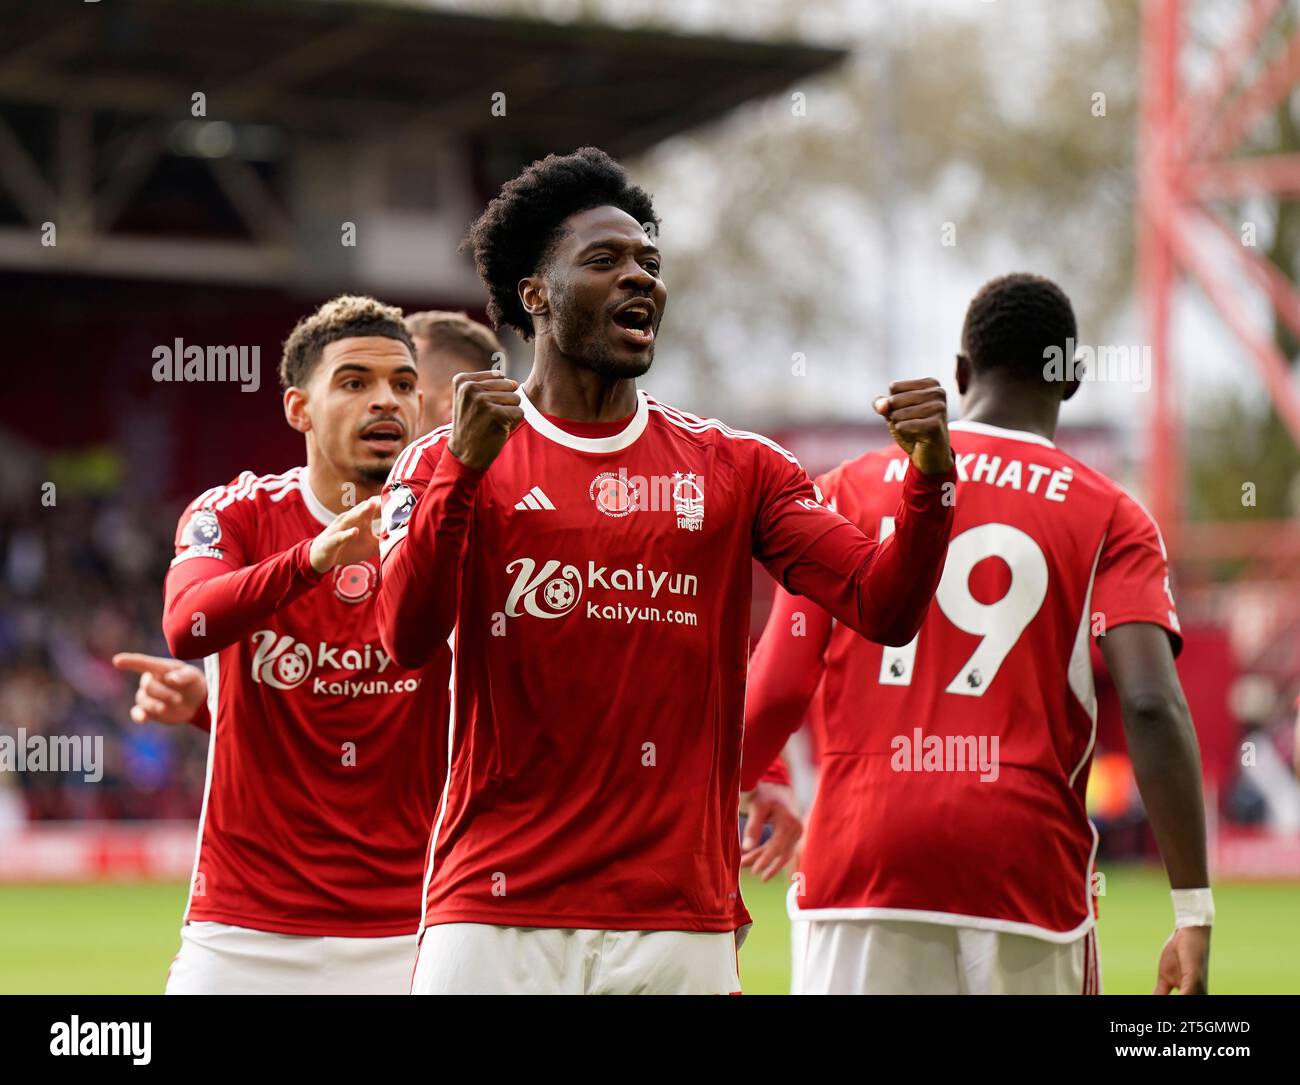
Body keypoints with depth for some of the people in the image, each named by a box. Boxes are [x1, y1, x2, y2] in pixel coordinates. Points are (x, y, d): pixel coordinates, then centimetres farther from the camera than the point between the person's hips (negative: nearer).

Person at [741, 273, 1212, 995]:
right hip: (1027, 870, -1)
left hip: (860, 858, 1)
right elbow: (1153, 707, -10)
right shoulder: (1110, 520, 3)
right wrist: (1194, 909, -11)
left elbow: (776, 695, 4)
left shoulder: (849, 491, 8)